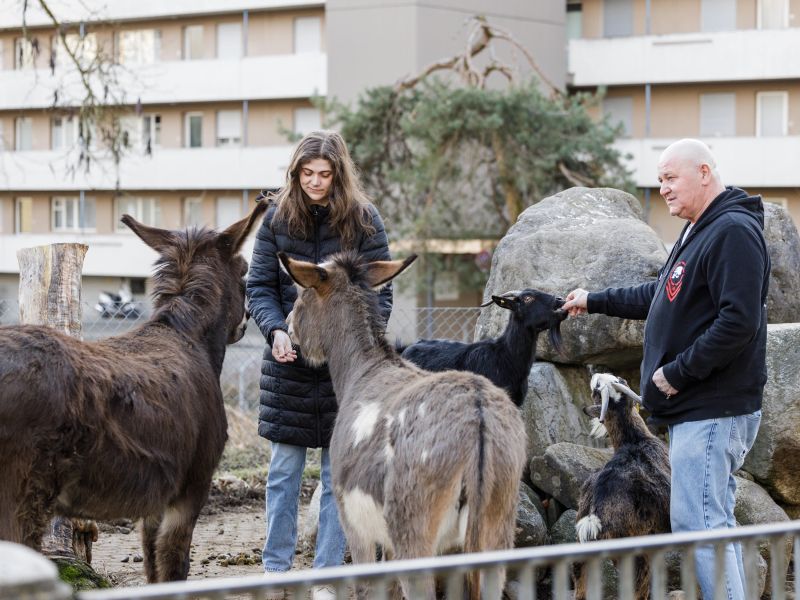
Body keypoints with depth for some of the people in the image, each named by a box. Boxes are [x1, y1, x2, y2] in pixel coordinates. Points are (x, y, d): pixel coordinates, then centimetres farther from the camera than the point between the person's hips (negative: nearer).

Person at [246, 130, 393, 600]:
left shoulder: (364, 220, -3)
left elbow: (379, 293, -2)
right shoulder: (278, 217, 1)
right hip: (289, 363, 1)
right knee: (284, 470, 6)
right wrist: (276, 331, -15)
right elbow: (259, 286, 3)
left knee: (338, 474, 4)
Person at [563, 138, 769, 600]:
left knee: (696, 523, -12)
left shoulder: (734, 232, -15)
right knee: (714, 522, 12)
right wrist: (595, 301, 30)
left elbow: (738, 322, -24)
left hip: (713, 411, -10)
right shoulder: (698, 233, 18)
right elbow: (659, 297, 30)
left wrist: (676, 374, -19)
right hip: (695, 408, 10)